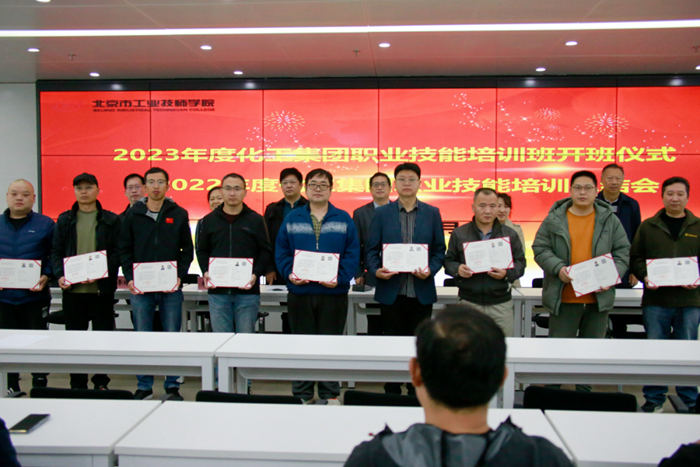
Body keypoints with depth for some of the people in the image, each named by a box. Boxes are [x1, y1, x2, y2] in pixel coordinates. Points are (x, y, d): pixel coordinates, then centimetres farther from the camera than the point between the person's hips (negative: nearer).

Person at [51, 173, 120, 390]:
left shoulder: (111, 220, 3)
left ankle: (101, 384, 18)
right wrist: (60, 275, -9)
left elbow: (118, 253, -2)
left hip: (101, 289, -2)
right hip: (72, 289, 2)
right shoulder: (64, 220, 11)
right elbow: (56, 252, 8)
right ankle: (77, 386, 20)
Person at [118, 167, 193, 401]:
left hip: (171, 288, 0)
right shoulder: (133, 214, 5)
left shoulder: (179, 214, 4)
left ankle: (172, 385, 18)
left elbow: (187, 250, 5)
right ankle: (144, 386, 20)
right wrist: (129, 278, -5)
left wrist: (180, 276, -8)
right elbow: (124, 249, 6)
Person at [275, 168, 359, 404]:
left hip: (334, 293, -1)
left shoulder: (344, 219, 4)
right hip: (300, 293, 1)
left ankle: (330, 395, 21)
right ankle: (302, 395, 22)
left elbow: (353, 254, -2)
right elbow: (281, 252, 5)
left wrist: (340, 278, -16)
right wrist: (290, 274, -12)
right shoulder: (292, 219, 8)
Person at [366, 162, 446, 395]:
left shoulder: (432, 213, 6)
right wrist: (376, 270, -15)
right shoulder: (382, 213, 5)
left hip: (422, 291, 1)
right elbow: (372, 250, 4)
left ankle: (417, 393, 22)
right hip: (391, 291, 0)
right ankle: (392, 392, 22)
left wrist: (430, 270, -13)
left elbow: (440, 250, 5)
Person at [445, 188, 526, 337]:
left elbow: (520, 263, 8)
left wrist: (507, 273, -12)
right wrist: (457, 269, -13)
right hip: (468, 302, 0)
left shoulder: (510, 234, 7)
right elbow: (448, 261, 8)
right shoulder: (458, 234, 6)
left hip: (501, 304, 0)